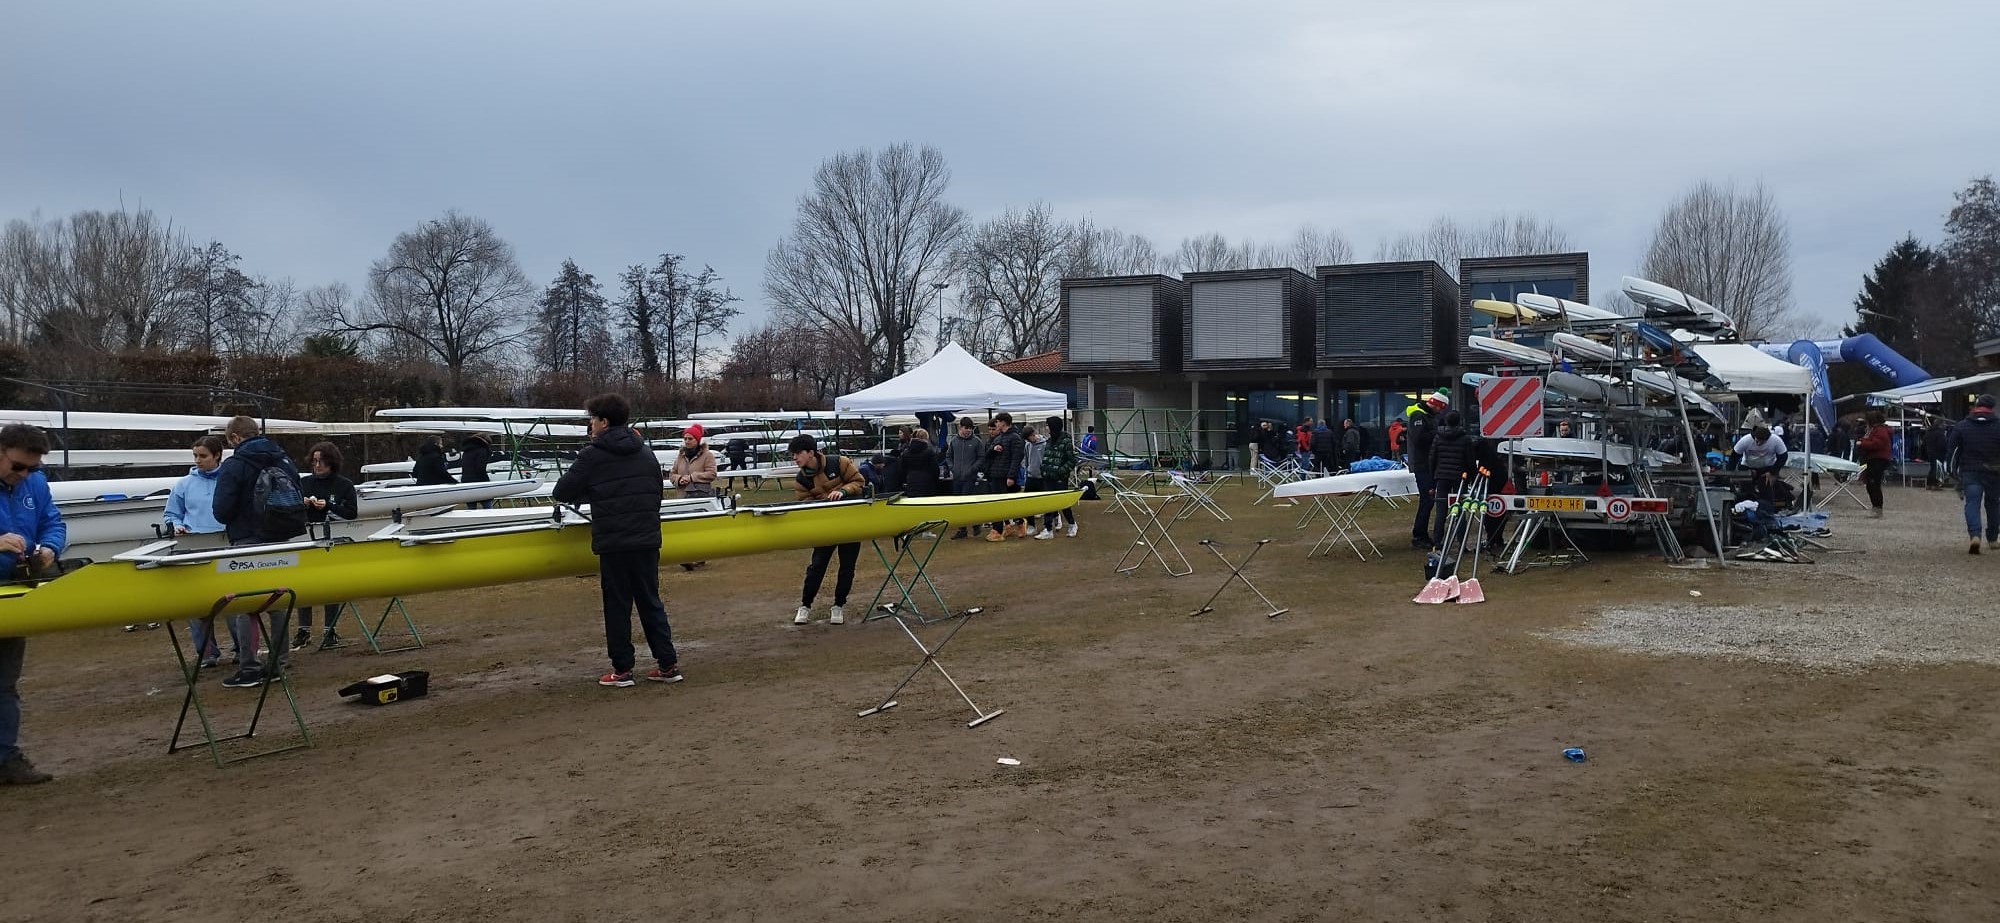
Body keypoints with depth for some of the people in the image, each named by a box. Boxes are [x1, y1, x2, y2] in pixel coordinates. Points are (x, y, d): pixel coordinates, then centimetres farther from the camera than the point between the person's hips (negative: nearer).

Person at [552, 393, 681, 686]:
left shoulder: (593, 456, -6)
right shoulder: (646, 453, 11)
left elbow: (561, 493, -4)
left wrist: (590, 492, 14)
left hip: (613, 542, -5)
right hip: (648, 540, 5)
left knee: (617, 605, 4)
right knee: (650, 601, 12)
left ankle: (622, 669, 8)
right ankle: (668, 664, 12)